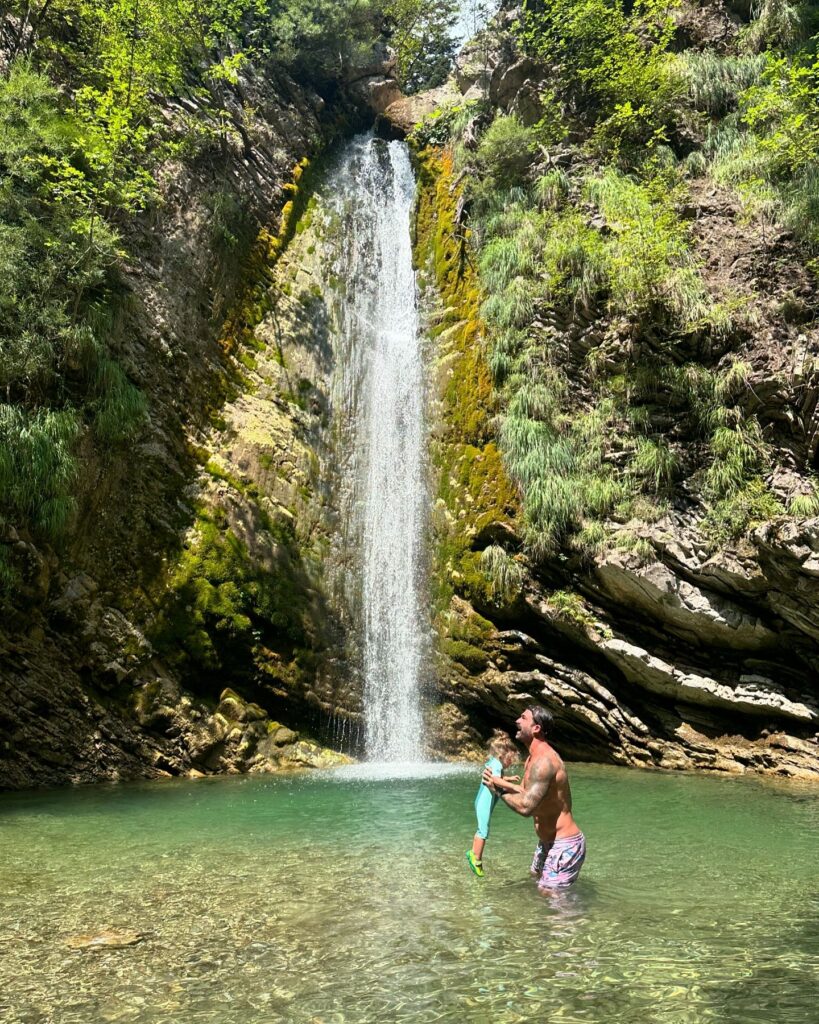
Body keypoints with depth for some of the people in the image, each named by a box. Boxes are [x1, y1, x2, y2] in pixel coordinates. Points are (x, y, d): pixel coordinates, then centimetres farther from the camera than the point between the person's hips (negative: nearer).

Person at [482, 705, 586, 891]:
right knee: (536, 877, 27)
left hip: (564, 845, -11)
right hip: (548, 841, 11)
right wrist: (502, 782, 4)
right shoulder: (533, 757, 7)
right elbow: (529, 794, 13)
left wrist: (498, 790, -17)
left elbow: (526, 807, -30)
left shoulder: (544, 761, -26)